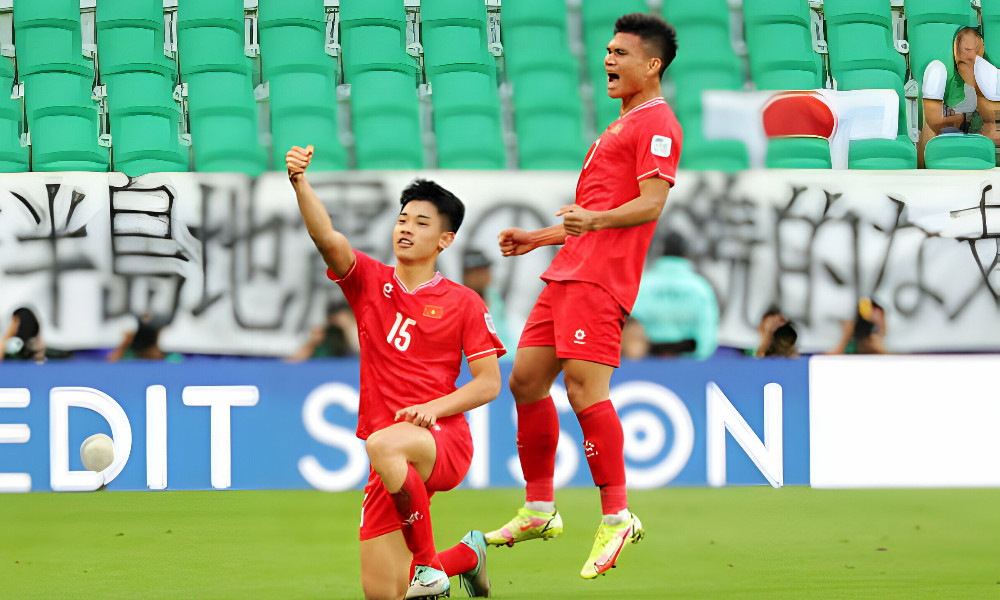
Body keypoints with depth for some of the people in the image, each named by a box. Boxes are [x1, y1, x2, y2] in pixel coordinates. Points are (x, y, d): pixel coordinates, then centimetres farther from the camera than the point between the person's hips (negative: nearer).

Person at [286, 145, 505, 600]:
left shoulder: (464, 303, 4)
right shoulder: (370, 281, 10)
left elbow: (489, 383, 2)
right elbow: (328, 239, -9)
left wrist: (435, 407, -16)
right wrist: (300, 183, -26)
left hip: (444, 443, -4)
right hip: (393, 461, 4)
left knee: (382, 444, -40)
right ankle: (467, 555, 30)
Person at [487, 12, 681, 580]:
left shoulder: (656, 124, -5)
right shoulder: (624, 125, 27)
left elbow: (651, 202, -18)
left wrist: (595, 219, -32)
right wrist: (540, 237, 31)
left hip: (601, 277, -10)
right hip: (569, 273, 10)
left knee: (584, 386, -18)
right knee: (526, 380, 9)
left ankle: (617, 517, -13)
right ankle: (539, 511, 18)